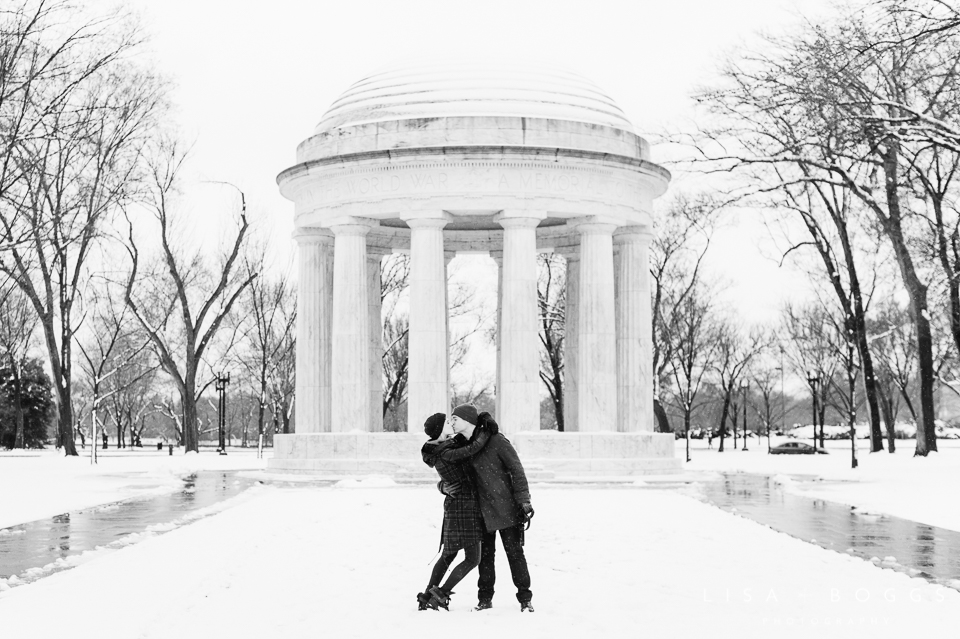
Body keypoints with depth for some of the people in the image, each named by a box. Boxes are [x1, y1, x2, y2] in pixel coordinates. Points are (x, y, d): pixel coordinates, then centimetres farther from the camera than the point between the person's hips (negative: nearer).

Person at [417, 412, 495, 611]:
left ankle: (427, 597, 20)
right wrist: (488, 429, -11)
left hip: (455, 505, 10)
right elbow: (474, 447, -26)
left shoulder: (446, 447, 7)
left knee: (448, 555, 17)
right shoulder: (445, 454, -21)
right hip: (463, 506, -10)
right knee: (472, 558, -4)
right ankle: (440, 594, -4)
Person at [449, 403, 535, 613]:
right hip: (482, 509, 5)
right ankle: (485, 599, 16)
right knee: (485, 553, 8)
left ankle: (525, 599, 8)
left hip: (505, 507, -5)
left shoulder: (496, 441, -14)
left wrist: (524, 501, -14)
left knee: (514, 552, -1)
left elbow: (517, 470, -11)